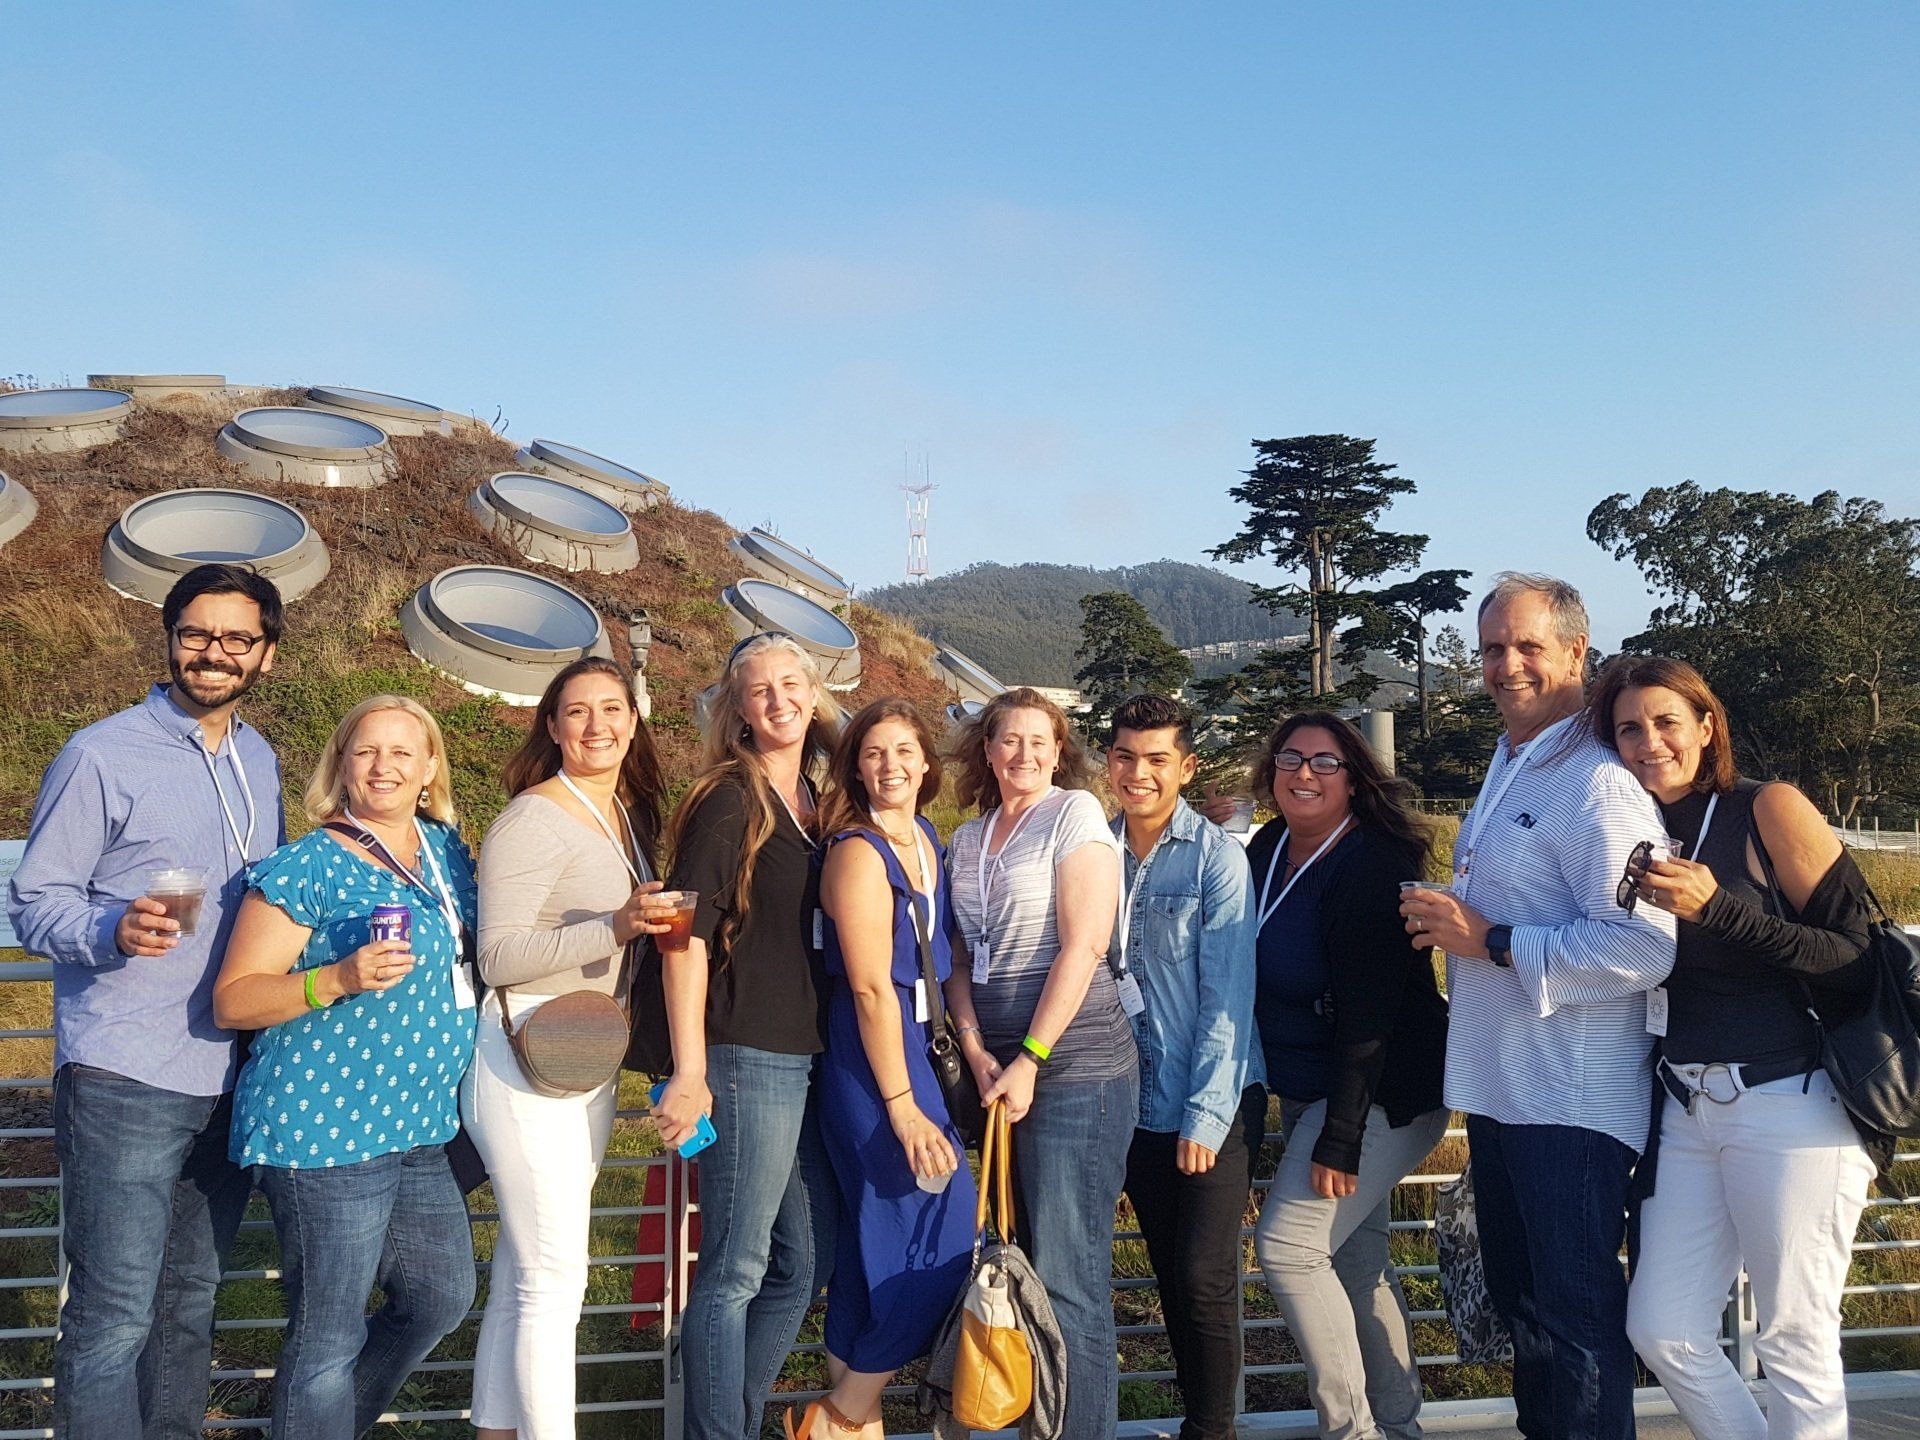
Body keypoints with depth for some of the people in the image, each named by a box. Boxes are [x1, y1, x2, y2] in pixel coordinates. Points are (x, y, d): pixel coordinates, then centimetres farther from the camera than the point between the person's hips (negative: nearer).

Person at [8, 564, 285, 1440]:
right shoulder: (102, 756, -6)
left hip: (230, 1076, 6)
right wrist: (115, 930, -27)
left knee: (191, 1300, 15)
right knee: (115, 1315, -2)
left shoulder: (259, 761, 13)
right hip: (124, 1082, -6)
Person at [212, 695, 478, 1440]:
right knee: (329, 1337, 1)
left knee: (442, 1297, 17)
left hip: (420, 1129, 8)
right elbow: (232, 1000, -11)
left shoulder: (447, 850, 9)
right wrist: (338, 979, -26)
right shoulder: (305, 868, -10)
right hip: (325, 1126, -7)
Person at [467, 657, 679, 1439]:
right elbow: (498, 958, -17)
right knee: (555, 1282, -5)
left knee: (520, 1281, 14)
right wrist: (616, 927, -26)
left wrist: (656, 924, 4)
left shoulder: (630, 815, 12)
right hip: (528, 1060, -8)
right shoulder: (533, 819, -12)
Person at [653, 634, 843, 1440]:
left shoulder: (814, 802, 12)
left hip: (807, 1061, 8)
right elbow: (687, 935, -15)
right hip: (748, 1059, -8)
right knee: (735, 1270, 1)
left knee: (808, 1261, 16)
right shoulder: (730, 800, -9)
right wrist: (689, 1073, -19)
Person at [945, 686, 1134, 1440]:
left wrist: (1030, 1060, -14)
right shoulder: (968, 840, 14)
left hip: (1074, 1068, -7)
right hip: (997, 1067, 7)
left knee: (1067, 1275, -5)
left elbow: (1082, 946, -12)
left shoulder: (1074, 813, -5)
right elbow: (963, 956, 13)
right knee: (1022, 1261, 13)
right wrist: (976, 1050, -3)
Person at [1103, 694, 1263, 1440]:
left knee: (1204, 1275, -4)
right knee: (1169, 1273, 12)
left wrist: (1206, 1114, -14)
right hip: (1137, 1102, 4)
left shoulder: (1216, 855, -10)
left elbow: (1228, 994, -12)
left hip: (1216, 1105, -4)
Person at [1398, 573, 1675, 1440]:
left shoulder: (1598, 782, -17)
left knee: (1577, 1319, 2)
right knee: (1518, 1301, 21)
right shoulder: (1506, 767, 14)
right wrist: (1448, 922, 9)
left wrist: (1492, 941, -23)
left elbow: (1644, 947, -27)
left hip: (1572, 1101, -10)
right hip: (1499, 1085, 10)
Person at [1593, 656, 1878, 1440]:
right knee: (1662, 1332, 9)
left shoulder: (1770, 810, -8)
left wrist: (1718, 907, -21)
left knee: (1795, 1345, 3)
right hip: (1685, 1110, 6)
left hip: (1792, 1108, -6)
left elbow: (1857, 959, -13)